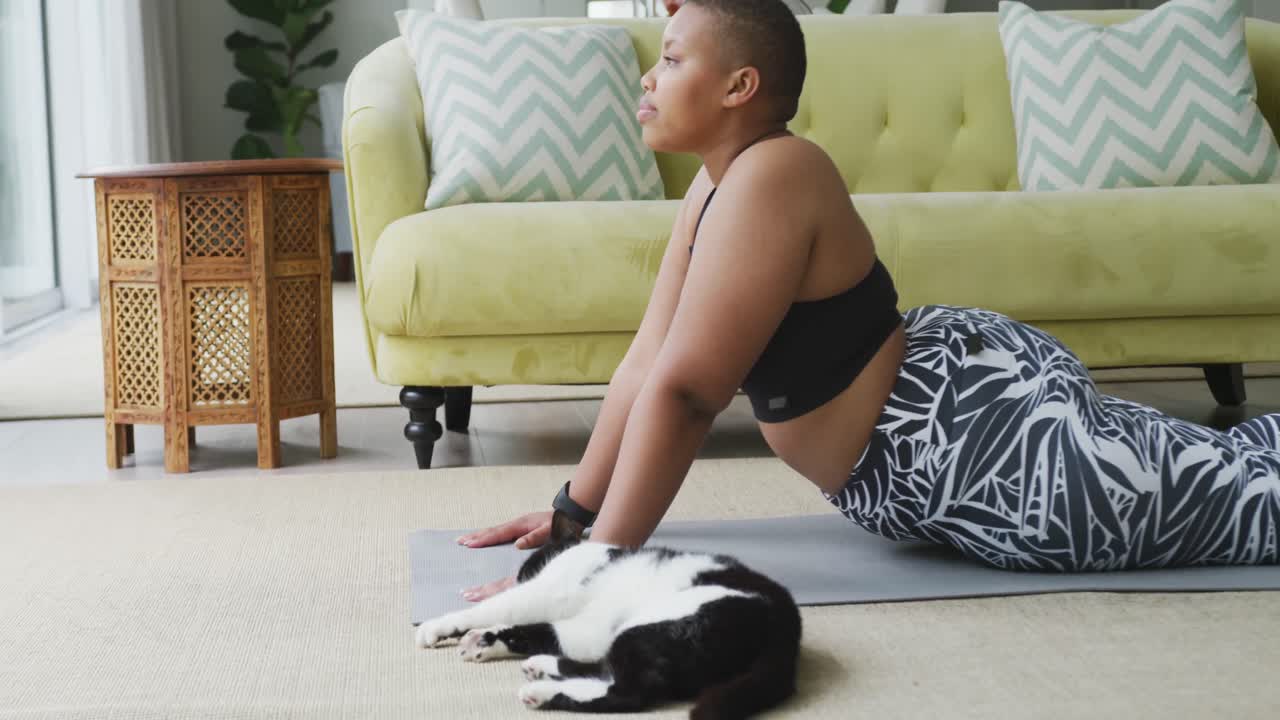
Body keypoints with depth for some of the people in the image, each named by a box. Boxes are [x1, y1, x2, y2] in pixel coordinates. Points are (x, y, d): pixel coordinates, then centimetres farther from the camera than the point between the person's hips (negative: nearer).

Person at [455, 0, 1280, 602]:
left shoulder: (770, 180, -25)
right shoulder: (717, 186, 6)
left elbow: (682, 392, -29)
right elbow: (648, 365, 9)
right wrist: (576, 508, 10)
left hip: (978, 435, -9)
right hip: (955, 385, 9)